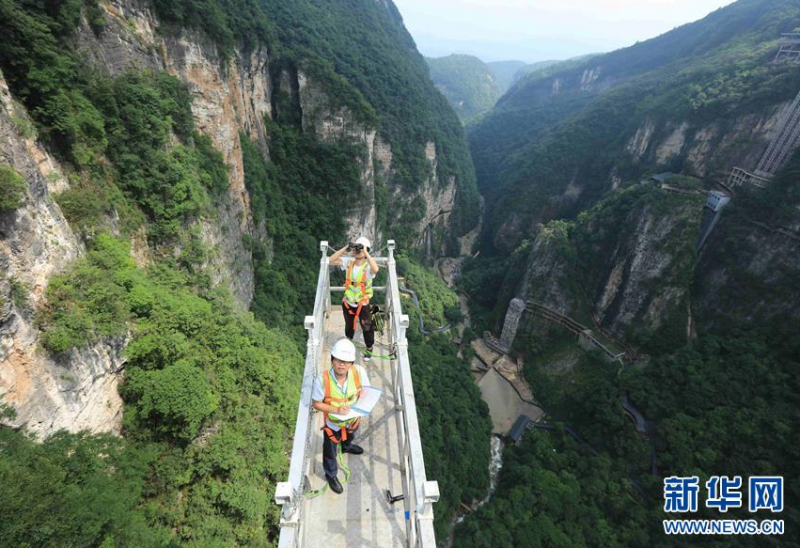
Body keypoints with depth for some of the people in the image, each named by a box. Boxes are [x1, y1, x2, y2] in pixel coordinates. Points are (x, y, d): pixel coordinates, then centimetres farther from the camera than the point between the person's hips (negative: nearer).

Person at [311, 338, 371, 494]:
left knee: (350, 436, 37)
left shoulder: (359, 372, -30)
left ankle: (347, 446, 74)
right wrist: (336, 409, -34)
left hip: (353, 419, 3)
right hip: (333, 423, -3)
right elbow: (317, 404, -21)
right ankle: (330, 475, 56)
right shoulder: (322, 380, -36)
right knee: (330, 451, 24)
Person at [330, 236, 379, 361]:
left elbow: (375, 269, -45)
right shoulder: (349, 262, -8)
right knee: (349, 326, 27)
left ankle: (369, 349, 38)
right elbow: (332, 260, -15)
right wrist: (345, 249, -23)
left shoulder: (368, 266, -22)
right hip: (348, 302, 4)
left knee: (367, 328, 12)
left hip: (363, 304, -4)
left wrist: (365, 253, -40)